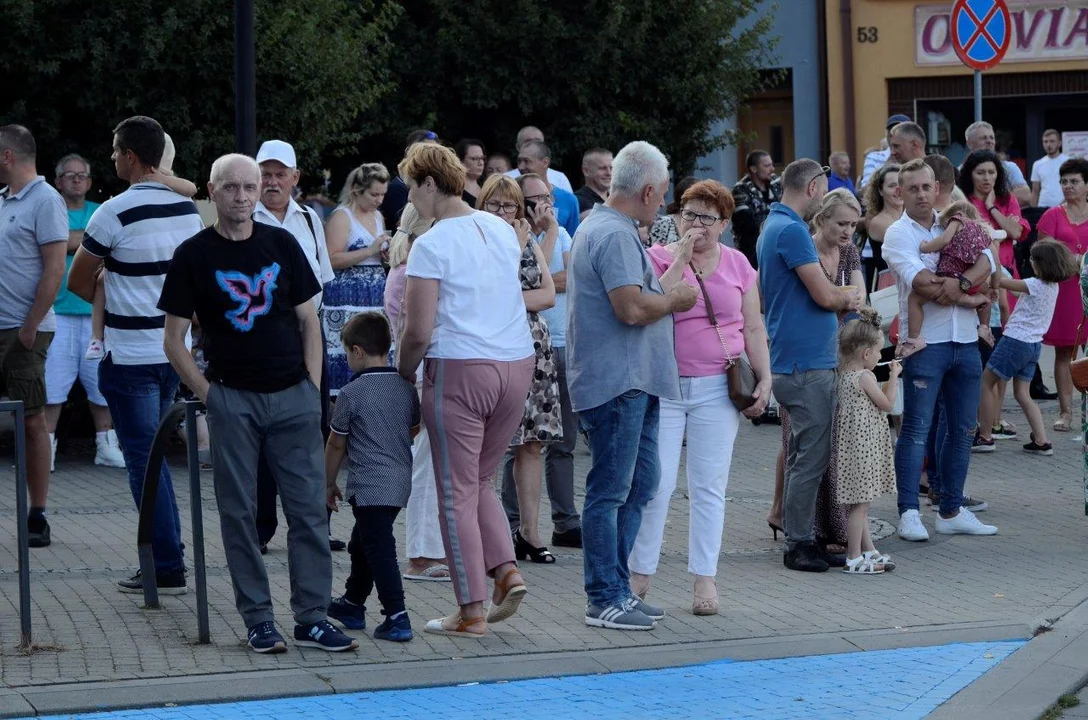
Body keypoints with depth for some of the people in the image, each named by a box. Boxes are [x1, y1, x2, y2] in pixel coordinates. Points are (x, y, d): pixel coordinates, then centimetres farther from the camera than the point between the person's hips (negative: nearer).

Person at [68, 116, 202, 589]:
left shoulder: (115, 213, -14)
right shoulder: (189, 209, 5)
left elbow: (77, 282, -4)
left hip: (130, 356, -6)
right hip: (175, 350, 6)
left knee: (144, 459, -2)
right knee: (152, 456, 16)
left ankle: (168, 568, -2)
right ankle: (162, 554, 19)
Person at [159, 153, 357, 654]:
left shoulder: (281, 244, 7)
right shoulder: (193, 255, 0)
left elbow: (308, 320, 12)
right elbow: (174, 339, 2)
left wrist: (313, 387, 4)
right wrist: (207, 393, -6)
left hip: (293, 396, 2)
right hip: (232, 399, -2)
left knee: (309, 508, 0)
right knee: (239, 513, 1)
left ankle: (312, 617, 6)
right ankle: (258, 620, 8)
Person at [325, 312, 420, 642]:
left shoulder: (351, 394, -11)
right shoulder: (407, 388, 6)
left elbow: (336, 444, -3)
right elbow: (413, 428, 22)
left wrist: (329, 484, 9)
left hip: (368, 486, -8)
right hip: (400, 481, 8)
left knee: (379, 550, -8)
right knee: (362, 544, 22)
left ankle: (396, 617, -16)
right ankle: (352, 605, 35)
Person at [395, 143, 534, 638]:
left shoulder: (431, 245, -12)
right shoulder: (502, 230, 10)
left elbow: (419, 331, -15)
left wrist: (403, 372, 3)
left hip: (460, 370, -7)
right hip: (517, 364, 7)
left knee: (458, 492, 2)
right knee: (480, 481, 20)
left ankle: (471, 612, 3)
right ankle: (505, 569, 2)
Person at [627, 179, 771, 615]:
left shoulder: (737, 264, 9)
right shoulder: (658, 257, 2)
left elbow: (753, 327, 11)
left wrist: (764, 379, 3)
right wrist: (681, 260, -15)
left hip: (717, 388, 2)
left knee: (709, 486, 4)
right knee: (656, 484, -2)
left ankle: (705, 579, 10)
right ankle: (639, 575, 9)